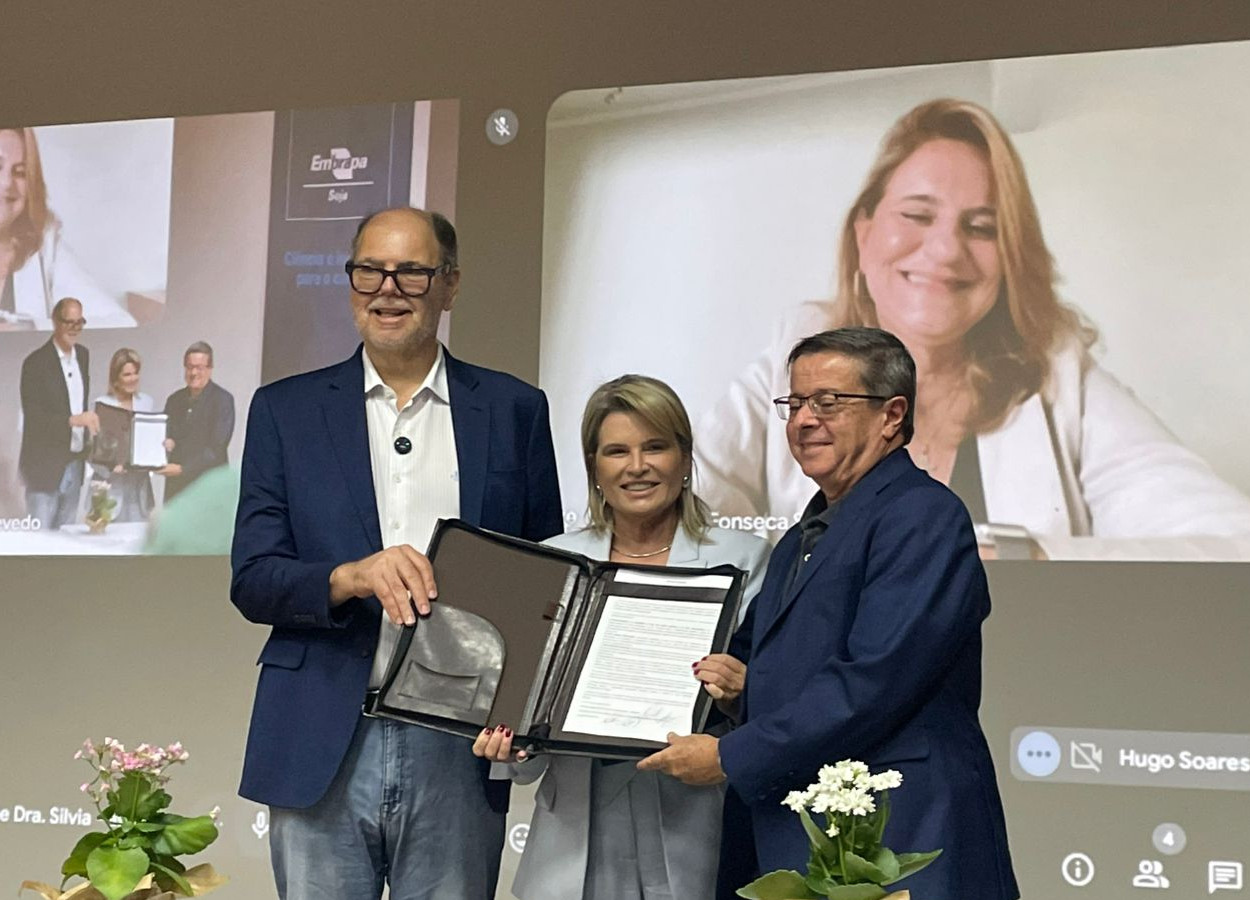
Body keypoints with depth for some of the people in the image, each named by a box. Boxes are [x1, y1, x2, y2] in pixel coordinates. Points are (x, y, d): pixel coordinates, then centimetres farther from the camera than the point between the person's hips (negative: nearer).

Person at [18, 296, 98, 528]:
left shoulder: (83, 355, 9)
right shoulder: (36, 362, -12)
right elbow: (32, 417, -18)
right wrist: (72, 420, -30)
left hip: (75, 463, 6)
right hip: (44, 466, -6)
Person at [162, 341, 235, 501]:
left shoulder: (223, 399, -5)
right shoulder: (174, 400, 13)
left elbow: (217, 448, -12)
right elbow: (166, 436, 19)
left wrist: (182, 469, -17)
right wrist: (167, 443, -6)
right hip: (175, 486, 5)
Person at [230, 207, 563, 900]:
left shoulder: (514, 409, 8)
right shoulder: (286, 409, 7)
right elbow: (251, 581, 1)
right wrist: (352, 577, -19)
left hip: (459, 748, 0)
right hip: (322, 752, 0)